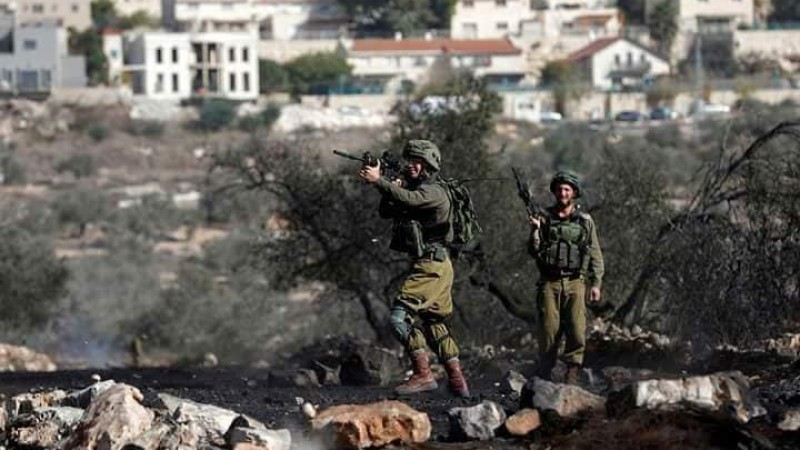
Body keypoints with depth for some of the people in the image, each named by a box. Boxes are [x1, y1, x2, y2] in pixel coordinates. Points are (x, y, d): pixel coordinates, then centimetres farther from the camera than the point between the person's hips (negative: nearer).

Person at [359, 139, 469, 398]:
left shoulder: (434, 193, -12)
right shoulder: (412, 190, 17)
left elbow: (408, 200, -31)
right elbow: (386, 212, 14)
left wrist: (378, 181, -31)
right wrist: (392, 188, -4)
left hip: (432, 267, -10)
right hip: (430, 267, 10)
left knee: (400, 316, -18)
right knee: (435, 325, 15)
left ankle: (422, 374, -18)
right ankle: (457, 381, 19)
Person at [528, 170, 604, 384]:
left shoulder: (585, 221, 10)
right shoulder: (545, 219, 9)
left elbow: (595, 254, 10)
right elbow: (534, 252, 5)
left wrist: (596, 283, 3)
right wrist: (535, 230, -11)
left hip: (575, 283, 0)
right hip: (550, 284, 0)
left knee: (577, 331, -12)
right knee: (549, 331, -5)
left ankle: (572, 378, -10)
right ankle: (545, 379, 3)